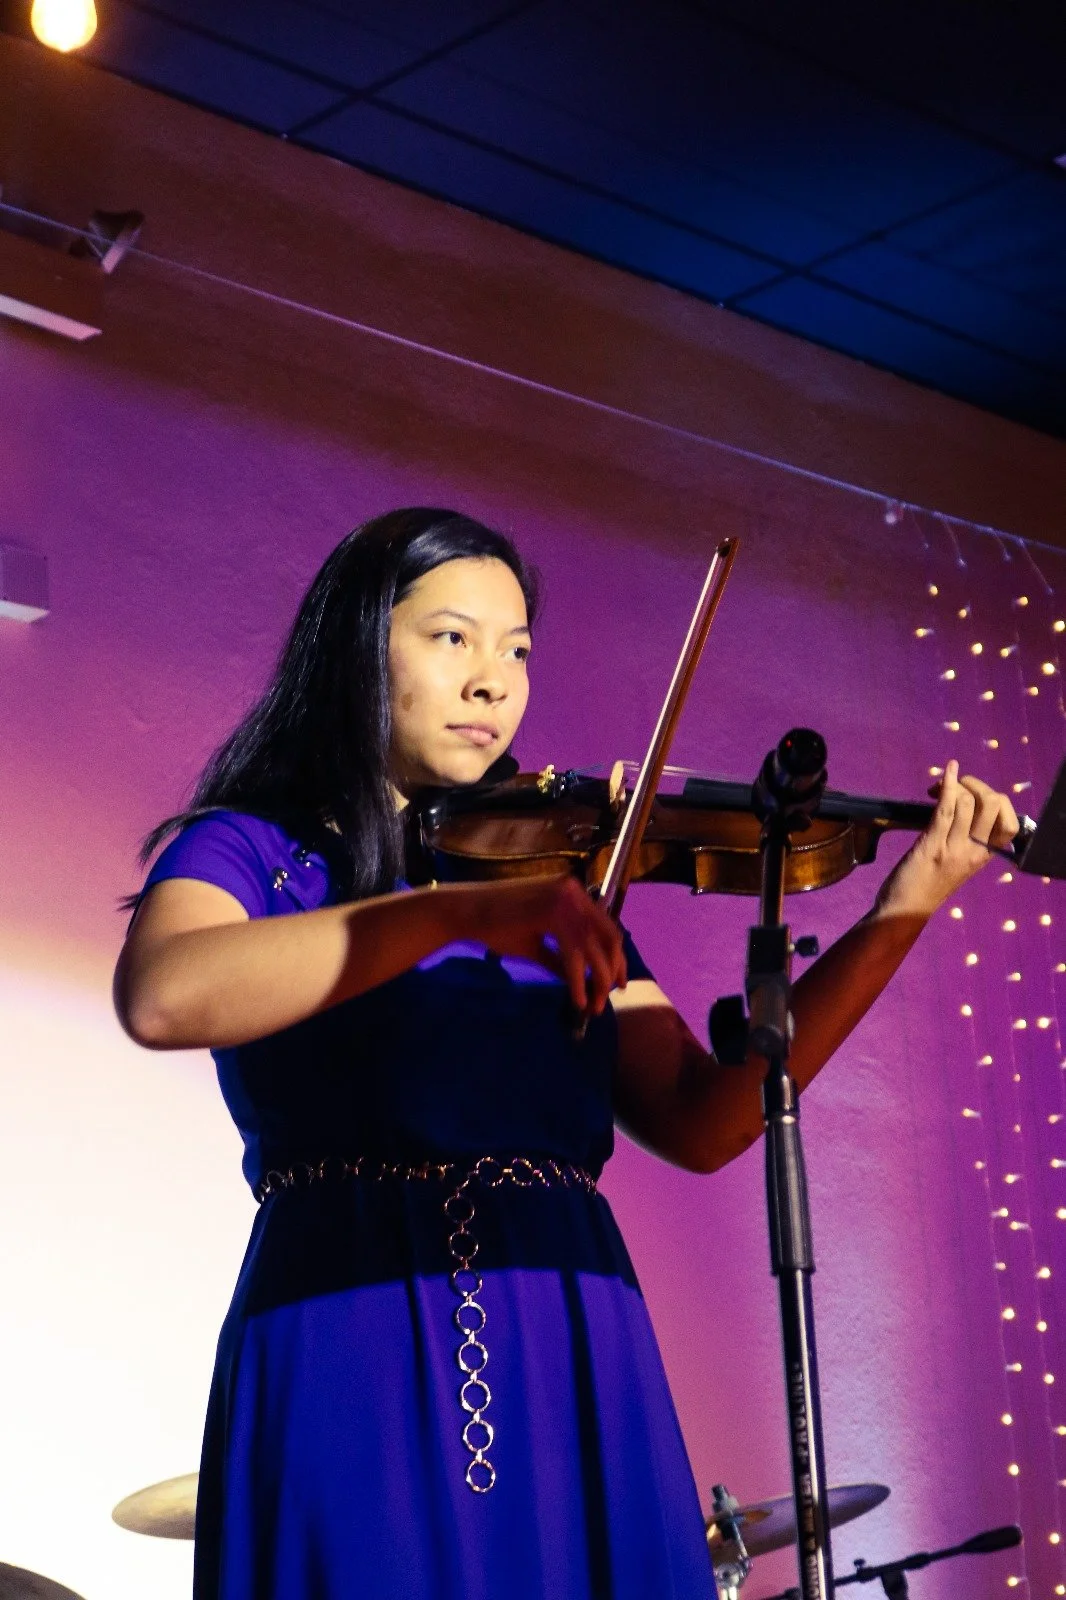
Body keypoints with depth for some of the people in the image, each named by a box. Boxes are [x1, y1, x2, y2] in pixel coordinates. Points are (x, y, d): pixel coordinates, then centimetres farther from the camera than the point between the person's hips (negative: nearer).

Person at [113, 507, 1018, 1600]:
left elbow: (699, 1121, 4)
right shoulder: (250, 850, 5)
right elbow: (161, 997, -19)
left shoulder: (562, 884, 17)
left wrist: (901, 913, -4)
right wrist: (463, 911, -27)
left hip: (575, 1385, 4)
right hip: (354, 1376, -4)